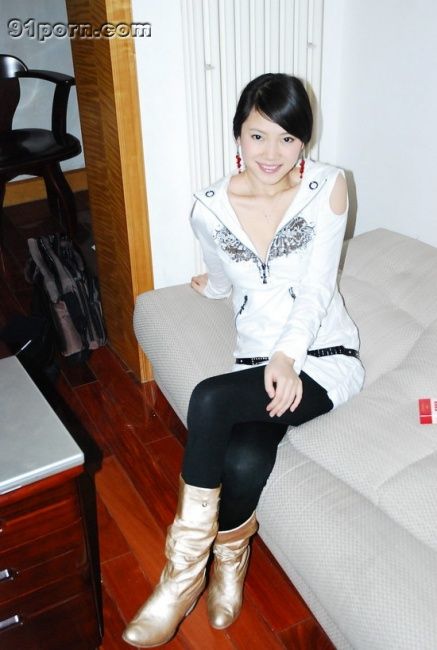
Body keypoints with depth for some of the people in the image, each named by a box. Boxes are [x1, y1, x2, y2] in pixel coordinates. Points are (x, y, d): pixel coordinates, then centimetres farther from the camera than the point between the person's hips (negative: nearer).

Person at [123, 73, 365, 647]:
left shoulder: (327, 187, -5)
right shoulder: (211, 209, 1)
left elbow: (316, 289, -12)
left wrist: (288, 356, -26)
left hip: (324, 356, -2)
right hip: (257, 360, 3)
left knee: (210, 399, -30)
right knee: (244, 460, -30)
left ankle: (184, 569, -9)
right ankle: (230, 560, 3)